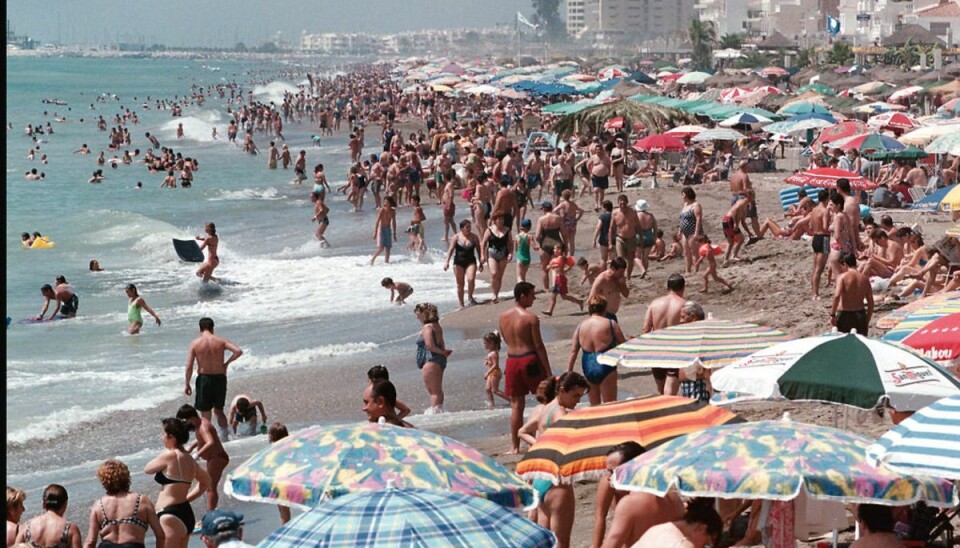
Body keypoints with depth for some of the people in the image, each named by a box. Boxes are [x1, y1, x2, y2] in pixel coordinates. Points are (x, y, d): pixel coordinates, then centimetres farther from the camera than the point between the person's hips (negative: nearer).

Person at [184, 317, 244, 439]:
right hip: (219, 378, 2)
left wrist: (187, 384, 1)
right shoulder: (220, 341, -2)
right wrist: (227, 363, 0)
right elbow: (238, 351, -14)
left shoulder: (195, 343, -5)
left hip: (204, 379, -2)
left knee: (205, 414, 7)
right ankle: (224, 437, 13)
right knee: (219, 411, 20)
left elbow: (189, 367, -8)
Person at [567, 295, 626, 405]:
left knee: (594, 405, 16)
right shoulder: (611, 324, -6)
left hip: (587, 368, 4)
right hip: (605, 366, -4)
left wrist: (569, 372, 7)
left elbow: (573, 351, 4)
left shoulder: (581, 326, 5)